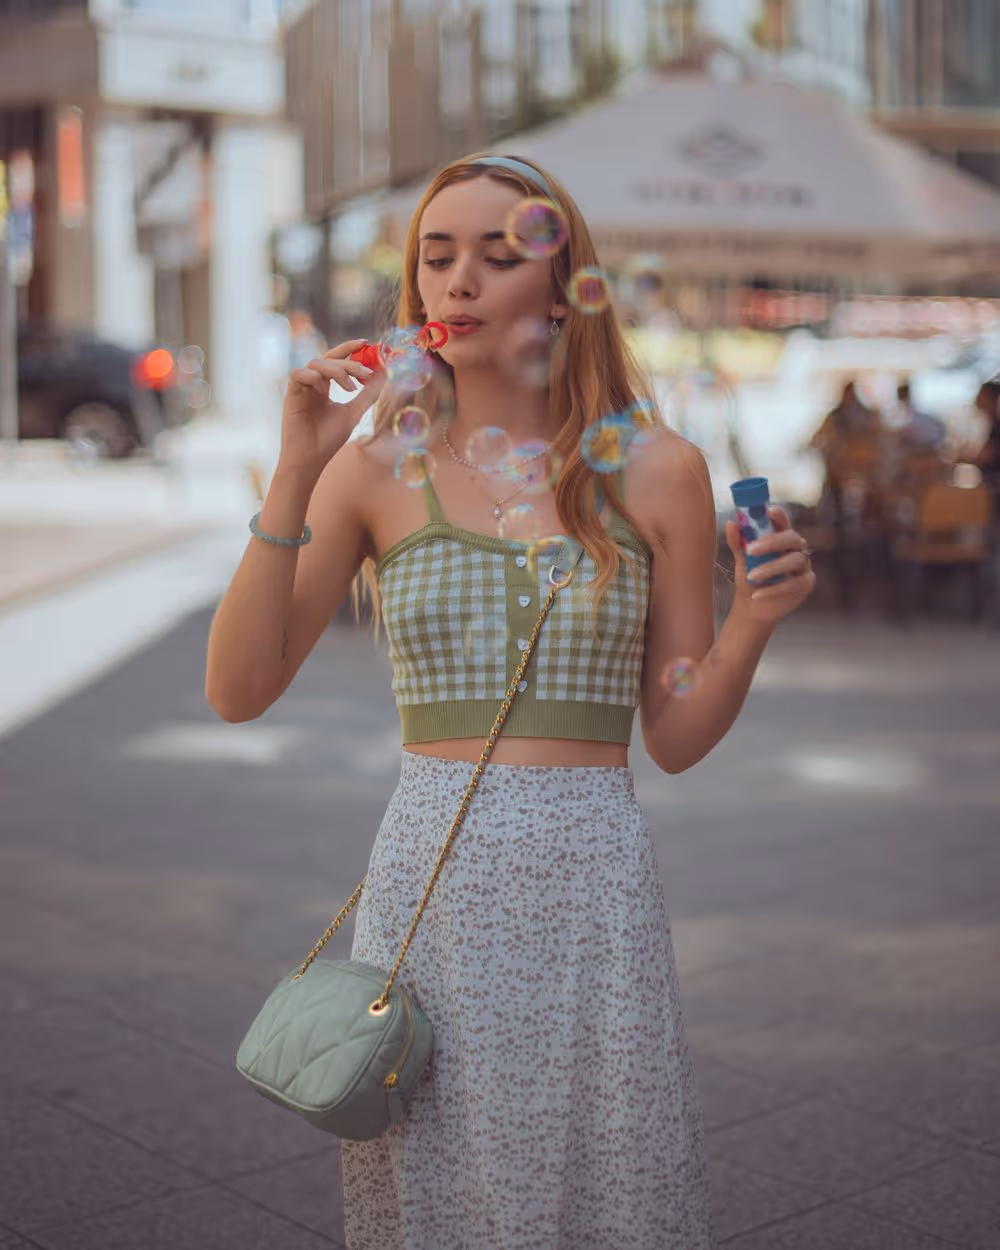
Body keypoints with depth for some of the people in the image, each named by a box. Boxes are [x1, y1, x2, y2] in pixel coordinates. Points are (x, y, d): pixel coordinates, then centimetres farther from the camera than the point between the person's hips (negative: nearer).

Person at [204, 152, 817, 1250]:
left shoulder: (656, 470, 1)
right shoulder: (377, 468, 2)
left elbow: (676, 737, 5)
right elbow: (238, 691, -6)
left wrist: (753, 619, -13)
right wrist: (296, 471, -12)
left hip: (591, 886, 0)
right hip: (428, 879, 1)